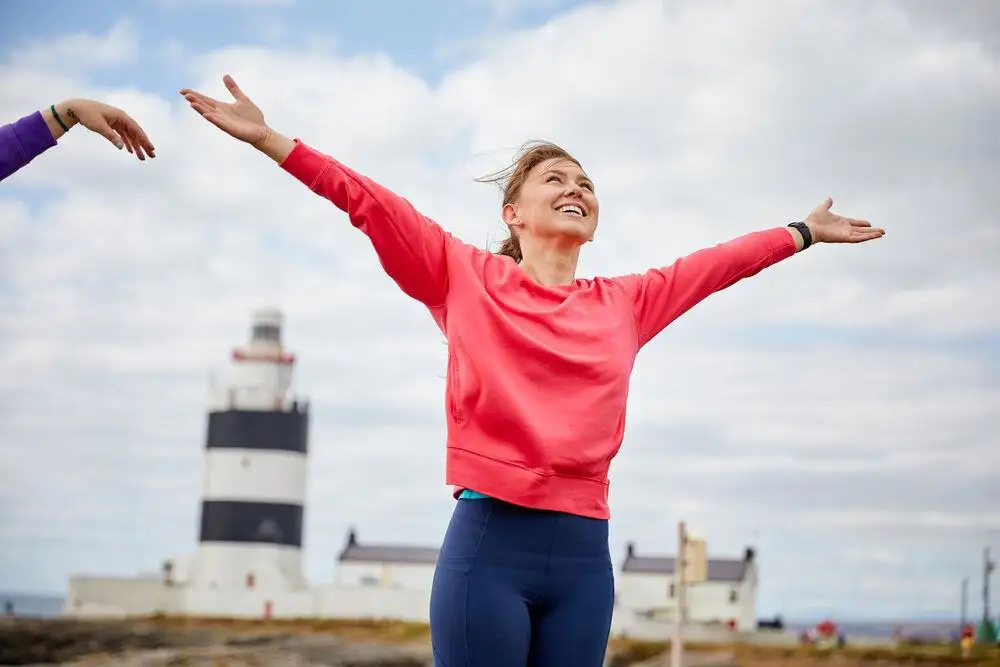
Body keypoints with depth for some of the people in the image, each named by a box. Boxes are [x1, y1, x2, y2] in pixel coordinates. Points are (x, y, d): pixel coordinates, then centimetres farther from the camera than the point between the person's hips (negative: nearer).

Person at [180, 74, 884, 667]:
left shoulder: (625, 304, 15)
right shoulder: (466, 277, 7)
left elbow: (715, 264, 27)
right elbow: (370, 202, 4)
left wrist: (804, 233, 38)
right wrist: (268, 139, 2)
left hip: (584, 553, 4)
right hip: (489, 539, -4)